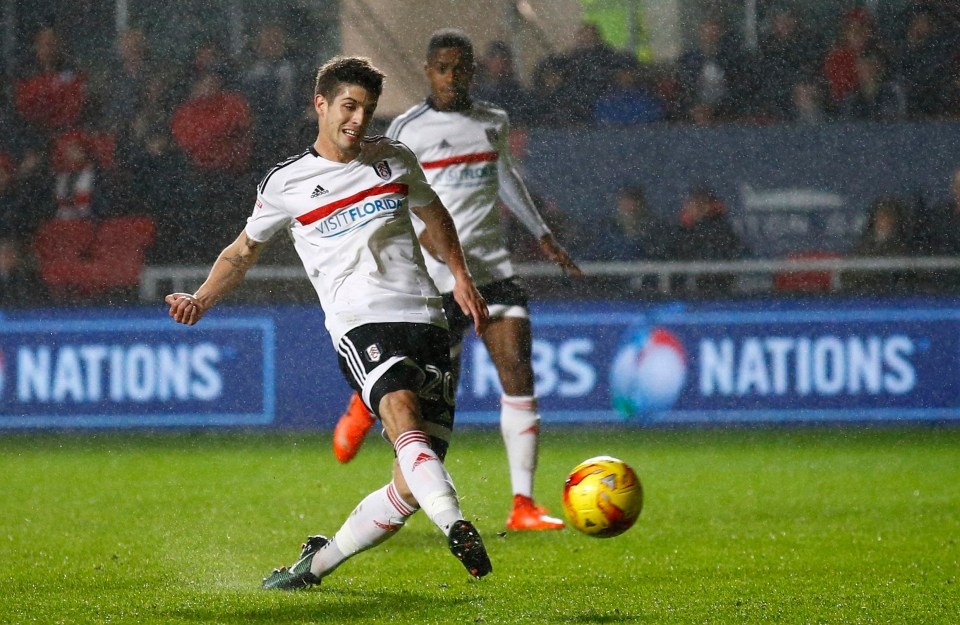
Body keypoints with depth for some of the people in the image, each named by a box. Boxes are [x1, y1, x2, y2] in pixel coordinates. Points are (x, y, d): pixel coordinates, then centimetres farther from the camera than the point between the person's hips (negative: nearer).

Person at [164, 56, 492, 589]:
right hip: (360, 324, -3)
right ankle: (457, 526, -52)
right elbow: (243, 251, 23)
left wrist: (462, 277, 24)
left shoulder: (395, 160, 16)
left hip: (425, 321, 3)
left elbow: (433, 213, 35)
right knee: (403, 416, -36)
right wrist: (200, 301, 8)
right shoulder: (287, 184, 10)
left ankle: (319, 560, 13)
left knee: (410, 489, -6)